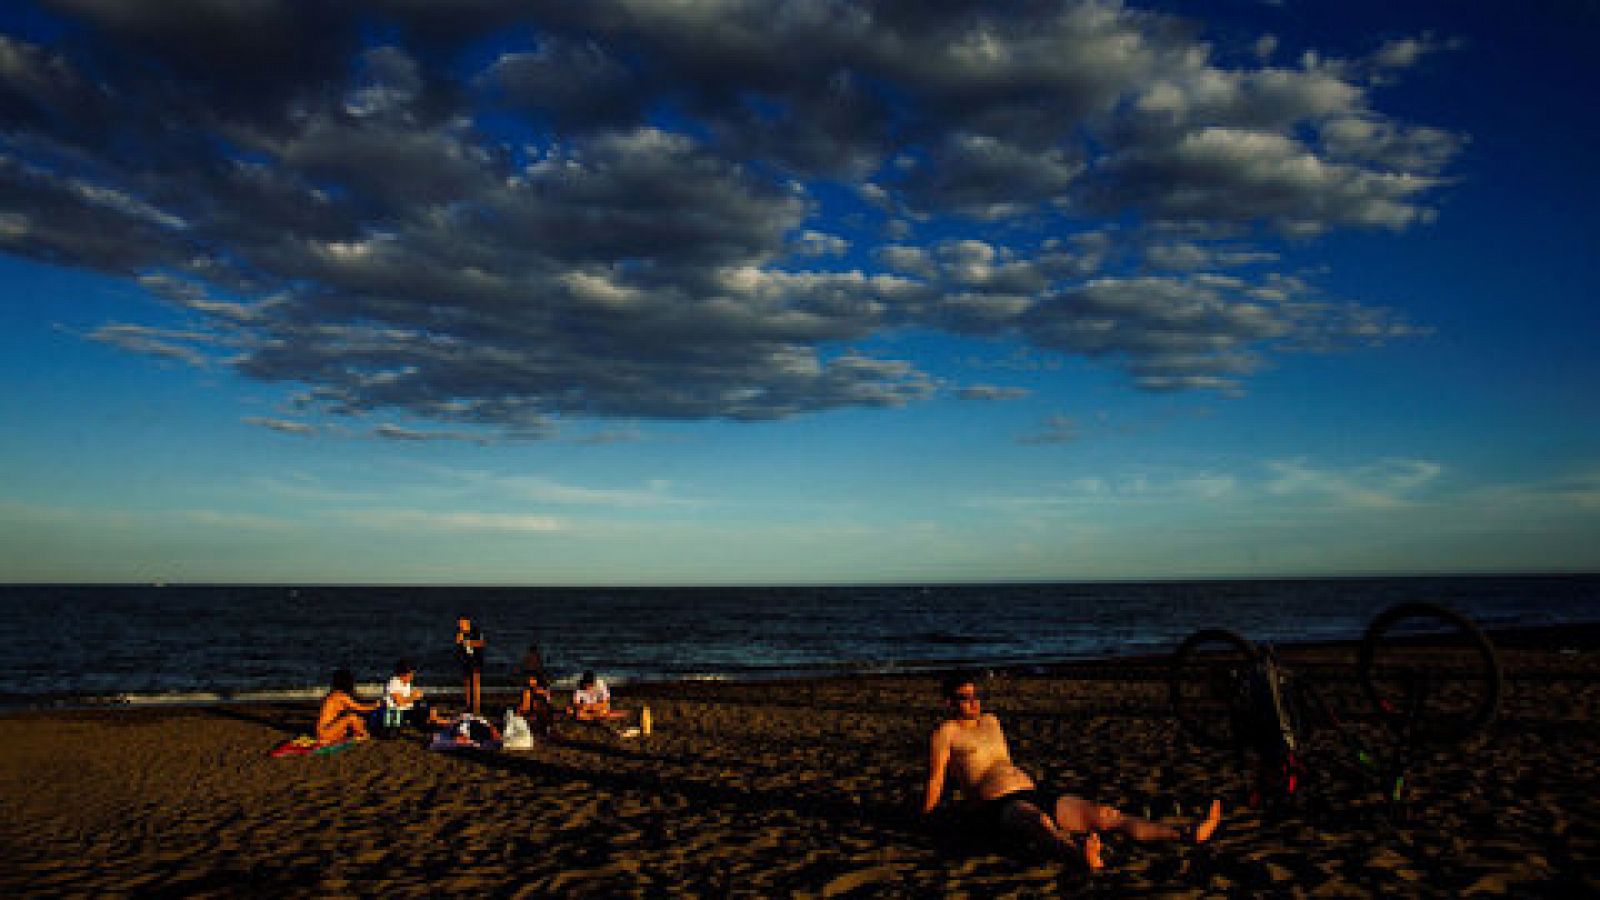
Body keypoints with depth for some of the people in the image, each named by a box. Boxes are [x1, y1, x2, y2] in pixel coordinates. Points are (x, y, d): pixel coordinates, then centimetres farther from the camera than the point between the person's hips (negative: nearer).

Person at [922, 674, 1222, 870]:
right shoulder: (945, 732, 1)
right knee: (1041, 823, -43)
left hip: (1033, 793, 8)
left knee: (1104, 814, -12)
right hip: (999, 807, -8)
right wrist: (924, 821, 0)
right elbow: (935, 781, 0)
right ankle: (1084, 856, -77)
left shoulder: (990, 721, 25)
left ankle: (1187, 834, -27)